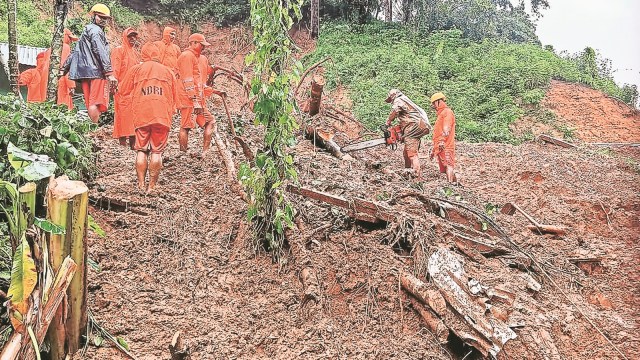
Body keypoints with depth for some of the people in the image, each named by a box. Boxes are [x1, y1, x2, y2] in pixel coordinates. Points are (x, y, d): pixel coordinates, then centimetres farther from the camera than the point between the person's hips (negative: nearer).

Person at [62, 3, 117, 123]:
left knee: (91, 104, 6)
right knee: (96, 104, -17)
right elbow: (101, 53, -13)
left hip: (85, 73, 10)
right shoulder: (95, 30, -1)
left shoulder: (85, 32, 29)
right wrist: (110, 73, -18)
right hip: (96, 72, -10)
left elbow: (75, 52, 30)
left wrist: (64, 69, 31)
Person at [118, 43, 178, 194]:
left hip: (141, 115, 0)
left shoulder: (136, 69, 8)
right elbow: (174, 98, 14)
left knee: (141, 150, 8)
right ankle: (151, 187, 2)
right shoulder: (168, 71, 11)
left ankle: (141, 185, 5)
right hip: (162, 116, 0)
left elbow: (123, 91, 13)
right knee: (157, 151, 4)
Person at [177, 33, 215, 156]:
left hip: (197, 99, 10)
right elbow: (188, 80, -18)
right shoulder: (187, 55, -9)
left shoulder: (194, 56, 23)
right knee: (186, 126, -7)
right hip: (189, 99, -10)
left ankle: (205, 151, 9)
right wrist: (195, 100, -22)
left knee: (209, 121, 8)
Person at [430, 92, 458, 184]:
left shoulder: (447, 112, 0)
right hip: (440, 148, 10)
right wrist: (434, 150, 31)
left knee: (448, 166, -19)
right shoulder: (440, 114, 30)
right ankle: (455, 183, 7)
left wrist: (442, 141, -29)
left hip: (446, 147, -10)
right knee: (446, 167, 6)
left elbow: (446, 129, -17)